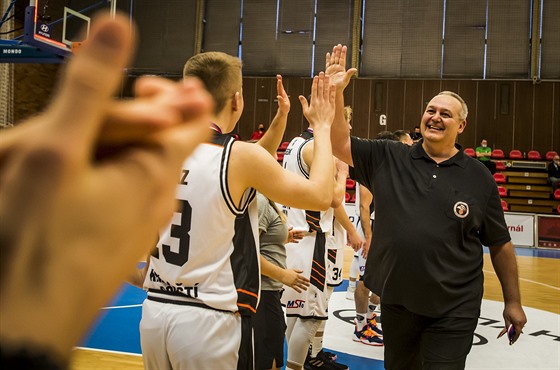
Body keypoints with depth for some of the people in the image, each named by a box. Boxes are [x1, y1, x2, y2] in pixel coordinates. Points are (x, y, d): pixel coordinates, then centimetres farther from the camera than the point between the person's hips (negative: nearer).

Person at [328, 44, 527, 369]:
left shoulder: (480, 178, -1)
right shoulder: (388, 159, 0)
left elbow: (500, 244, 4)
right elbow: (340, 145, -8)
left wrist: (513, 302, 6)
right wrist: (336, 92, -19)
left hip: (454, 311, -2)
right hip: (396, 300, 2)